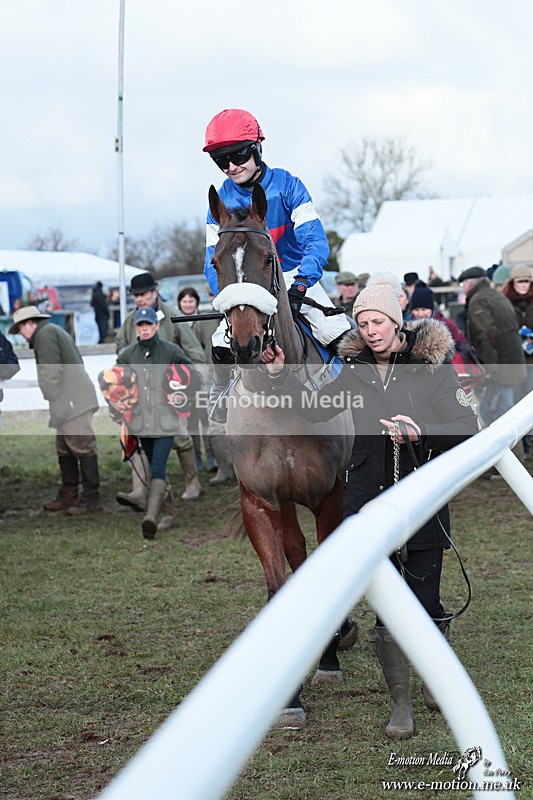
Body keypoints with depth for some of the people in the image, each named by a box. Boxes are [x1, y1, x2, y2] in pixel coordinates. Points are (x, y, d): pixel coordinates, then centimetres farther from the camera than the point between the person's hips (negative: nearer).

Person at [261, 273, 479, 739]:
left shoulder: (432, 366, -5)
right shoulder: (356, 369, 6)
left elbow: (467, 427, -9)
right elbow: (317, 409, 14)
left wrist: (420, 432, -26)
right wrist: (279, 374, 3)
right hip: (370, 500, 2)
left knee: (425, 601, 4)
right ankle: (401, 704, 12)